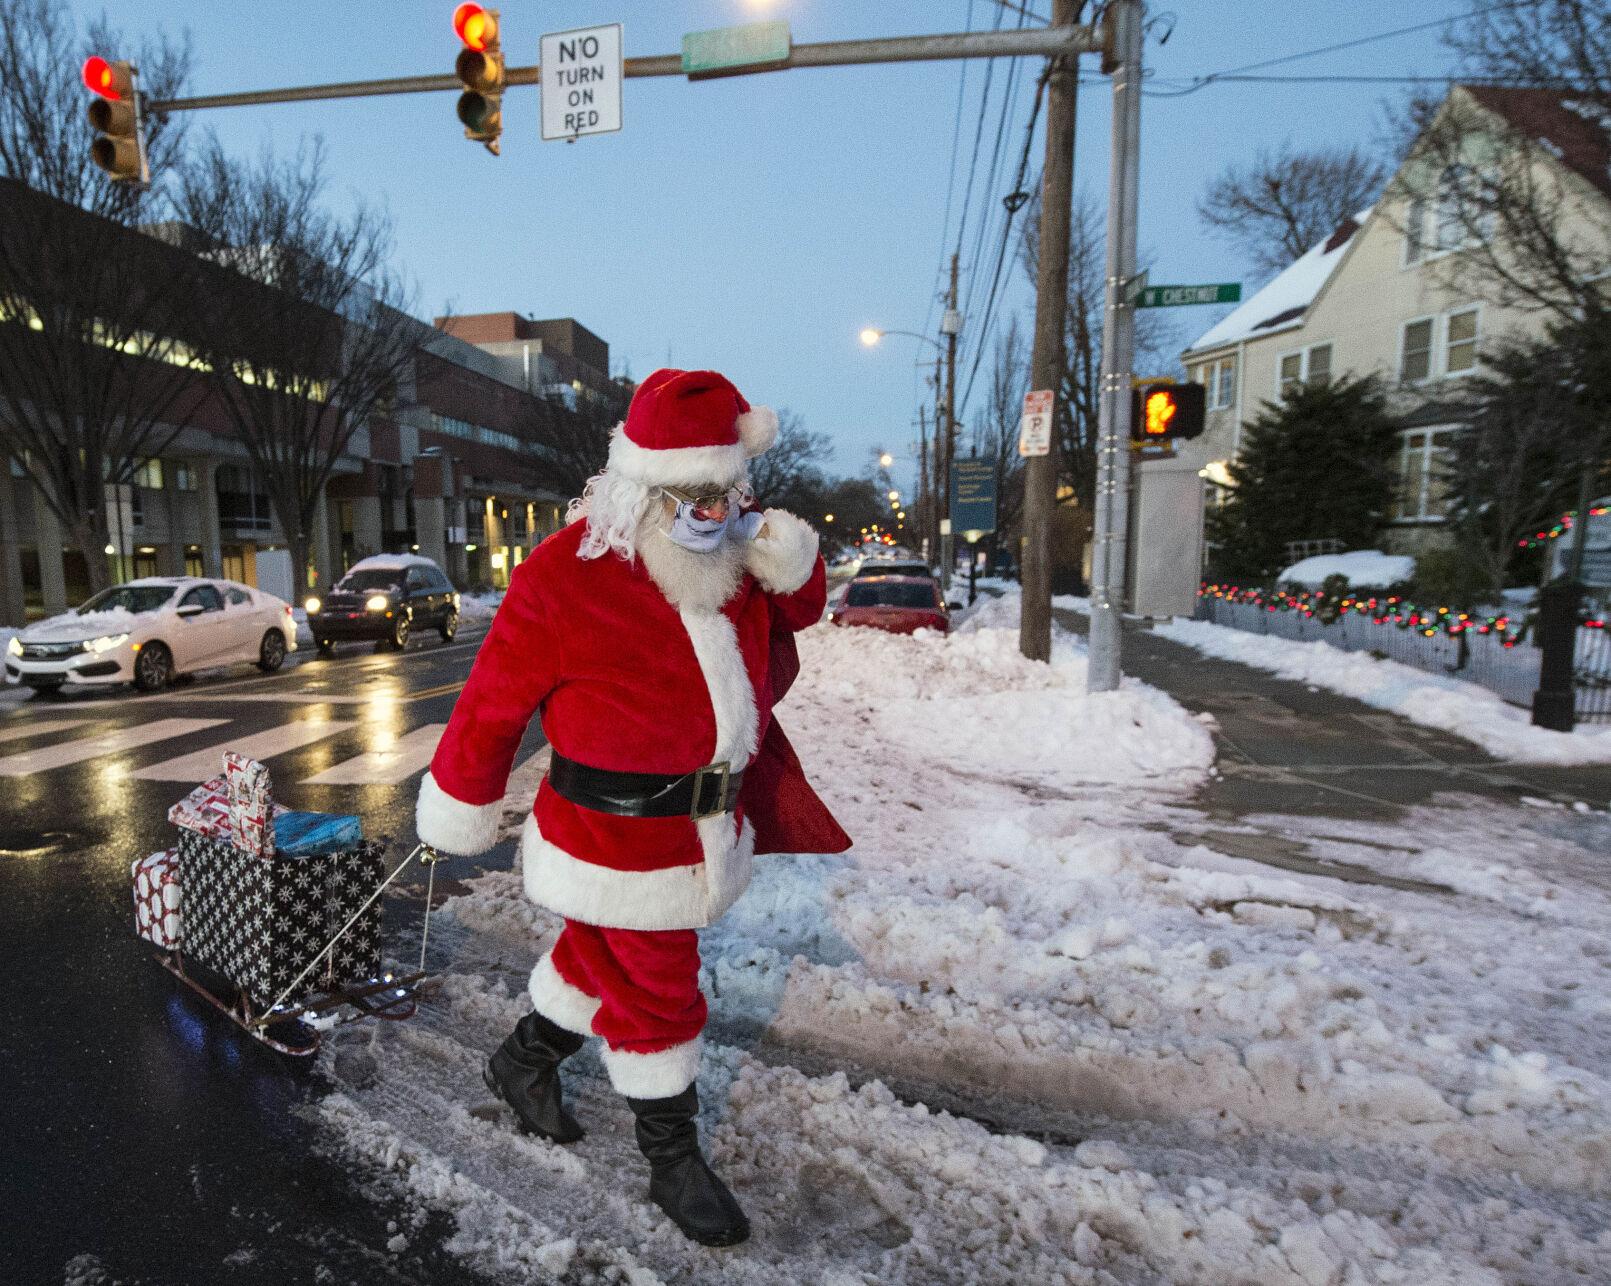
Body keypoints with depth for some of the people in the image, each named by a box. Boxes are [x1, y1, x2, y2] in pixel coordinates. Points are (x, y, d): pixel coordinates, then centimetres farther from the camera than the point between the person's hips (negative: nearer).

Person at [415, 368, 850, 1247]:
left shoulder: (729, 558, -2)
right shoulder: (564, 578, -22)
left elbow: (798, 609, 12)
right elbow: (495, 699, -13)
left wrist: (792, 566, -12)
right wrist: (462, 806, -2)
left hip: (707, 825, 7)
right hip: (616, 839, -7)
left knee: (602, 958, 26)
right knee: (654, 997, 9)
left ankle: (523, 1063, 53)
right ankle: (674, 1160, 34)